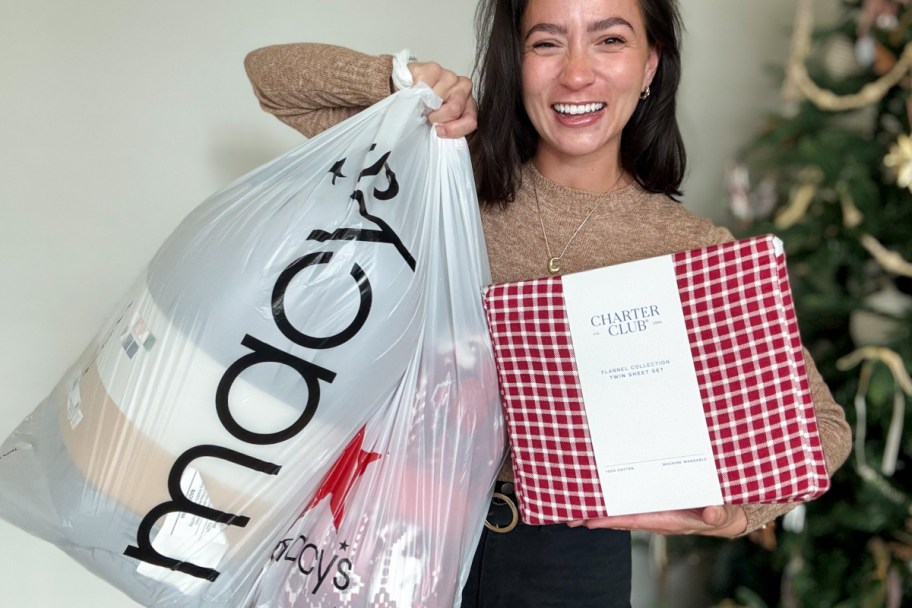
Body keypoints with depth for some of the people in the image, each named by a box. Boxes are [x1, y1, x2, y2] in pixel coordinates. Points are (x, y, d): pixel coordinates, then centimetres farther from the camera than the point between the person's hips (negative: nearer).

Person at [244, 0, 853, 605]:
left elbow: (821, 423, -5)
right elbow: (270, 73, -2)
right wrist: (398, 78, -19)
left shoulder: (696, 252, -10)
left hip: (572, 557, 0)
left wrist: (738, 512, -24)